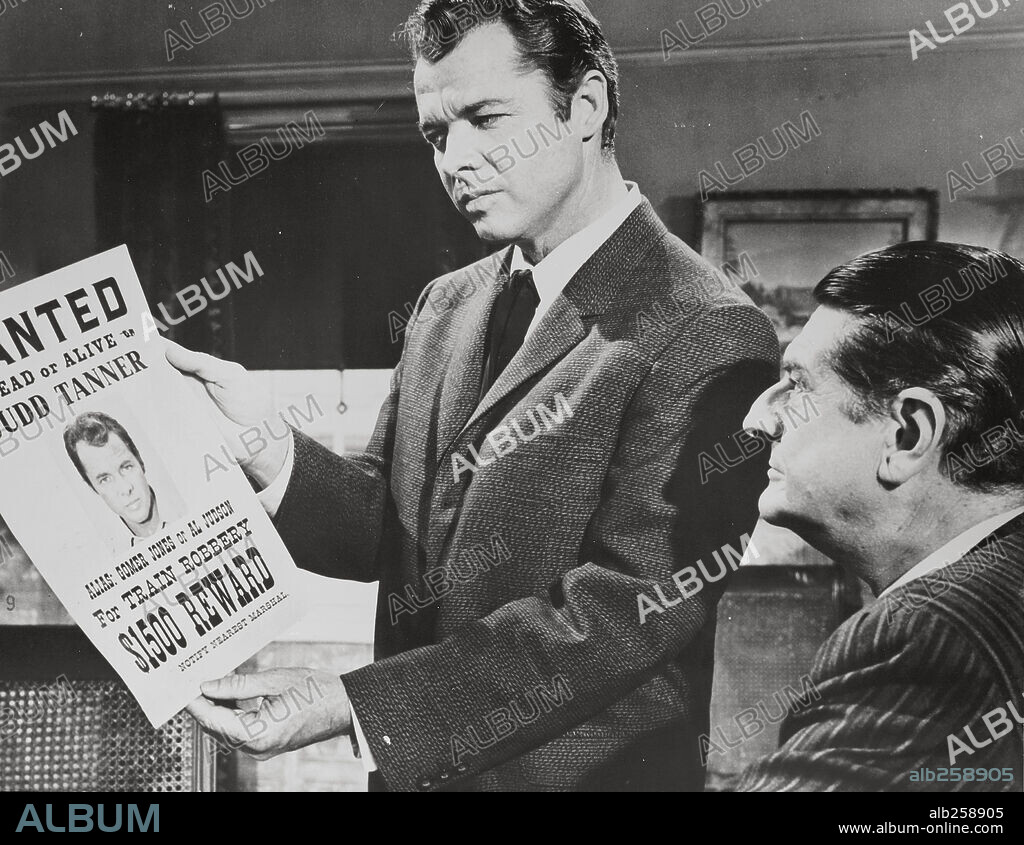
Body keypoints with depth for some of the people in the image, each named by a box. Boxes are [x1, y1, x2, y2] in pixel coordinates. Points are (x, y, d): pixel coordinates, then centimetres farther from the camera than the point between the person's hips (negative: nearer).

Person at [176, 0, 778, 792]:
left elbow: (630, 610, -23)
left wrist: (354, 704, -26)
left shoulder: (707, 337, -18)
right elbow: (394, 525, 6)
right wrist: (263, 450, -13)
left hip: (584, 770, -6)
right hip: (415, 766, 7)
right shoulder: (447, 307, 5)